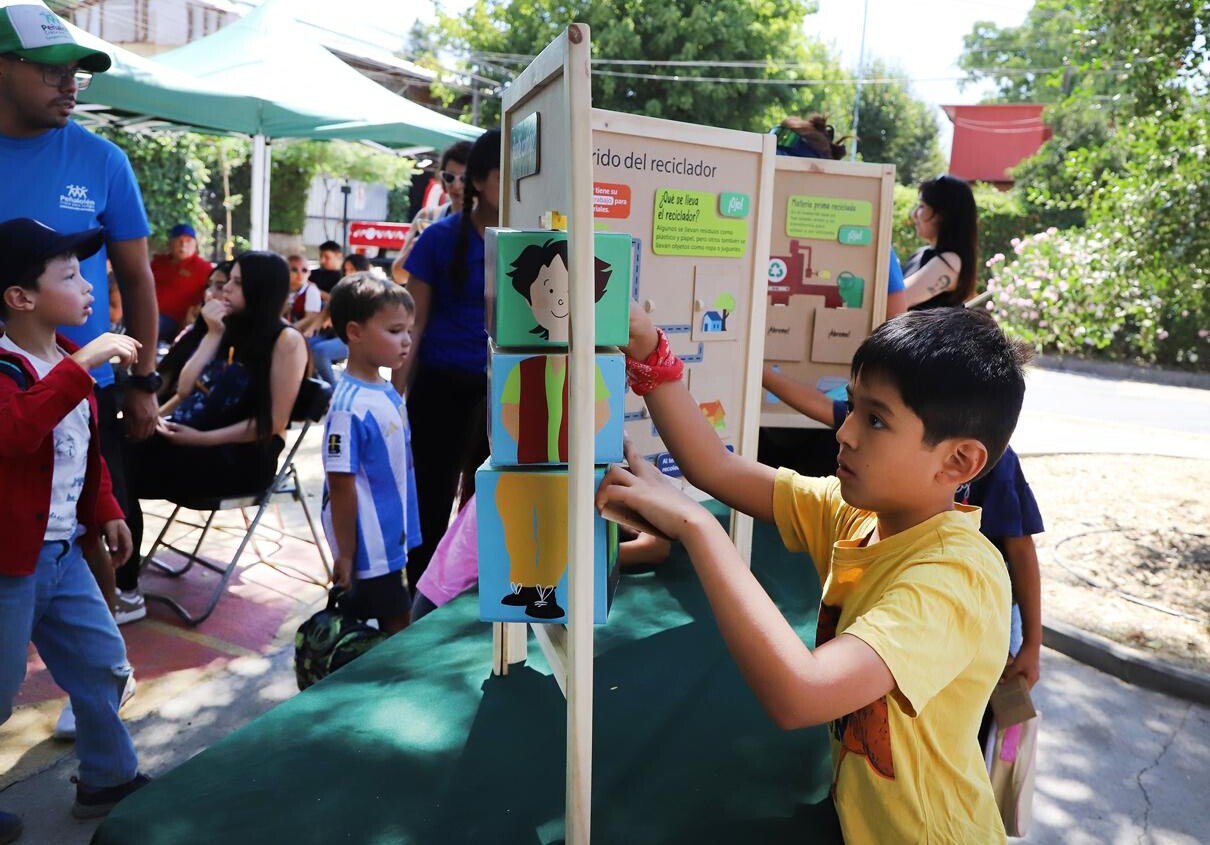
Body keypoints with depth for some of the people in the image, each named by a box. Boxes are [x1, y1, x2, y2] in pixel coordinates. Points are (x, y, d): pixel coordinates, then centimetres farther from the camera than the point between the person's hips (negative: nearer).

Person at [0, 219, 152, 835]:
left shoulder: (70, 361, 9)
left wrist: (107, 512, 16)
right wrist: (81, 366, -39)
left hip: (63, 551, 8)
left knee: (104, 666, 16)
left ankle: (108, 778, 33)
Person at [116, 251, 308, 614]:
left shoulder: (287, 341, -8)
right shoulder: (232, 328, 13)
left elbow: (274, 422, -13)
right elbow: (185, 390, 8)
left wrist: (202, 439, -18)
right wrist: (213, 334, 1)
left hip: (242, 456, -7)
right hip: (191, 438, 7)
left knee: (125, 471, -21)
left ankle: (126, 590, -7)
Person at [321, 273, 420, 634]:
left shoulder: (386, 392, 3)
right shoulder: (350, 406, -23)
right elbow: (341, 484, -20)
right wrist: (345, 556, -15)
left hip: (390, 541, 8)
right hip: (370, 549, -8)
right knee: (395, 628, 5)